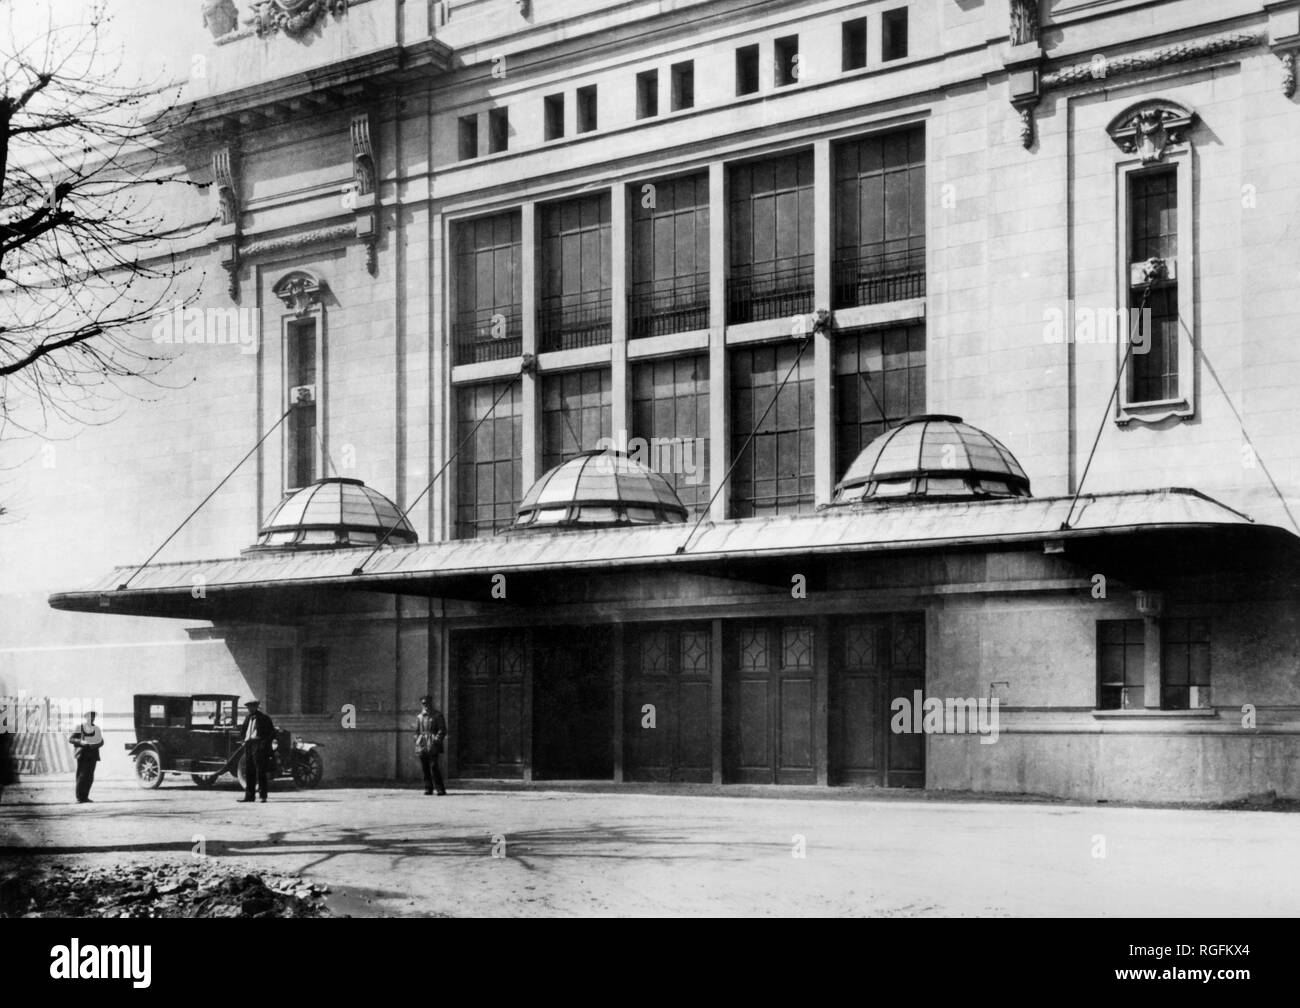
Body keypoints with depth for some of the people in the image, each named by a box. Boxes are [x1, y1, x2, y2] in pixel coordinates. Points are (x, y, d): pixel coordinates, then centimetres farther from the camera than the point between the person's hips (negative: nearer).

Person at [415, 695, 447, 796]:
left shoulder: (437, 715, 3)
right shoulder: (419, 717, 17)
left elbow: (442, 730, 0)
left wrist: (436, 740, -10)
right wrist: (417, 741, 11)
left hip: (433, 746, -5)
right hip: (422, 745, 5)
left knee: (433, 766, -12)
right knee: (425, 768, 1)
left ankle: (441, 789, -8)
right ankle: (428, 788, 8)